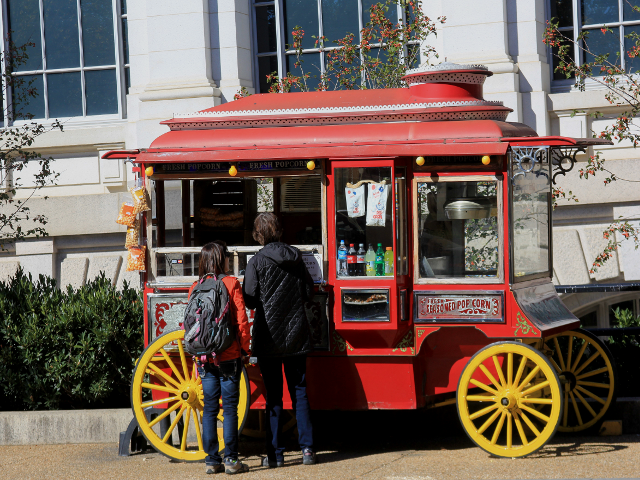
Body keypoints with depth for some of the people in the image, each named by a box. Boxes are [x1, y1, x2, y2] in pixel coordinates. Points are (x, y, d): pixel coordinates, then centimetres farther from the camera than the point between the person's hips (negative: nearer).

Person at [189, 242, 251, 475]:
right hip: (229, 356, -4)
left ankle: (211, 460, 8)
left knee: (210, 408, 8)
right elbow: (241, 320, -8)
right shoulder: (231, 284, -6)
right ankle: (230, 459, 0)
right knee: (230, 407, 1)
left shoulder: (195, 288, 5)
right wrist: (244, 347, 3)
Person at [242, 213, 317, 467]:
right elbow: (309, 292, 9)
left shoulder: (257, 262, -10)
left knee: (273, 396, 2)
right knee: (299, 392, 10)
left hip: (269, 337, -3)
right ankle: (307, 448, 5)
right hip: (297, 336, 3)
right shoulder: (295, 258, 3)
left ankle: (275, 454, 3)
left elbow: (250, 301, -11)